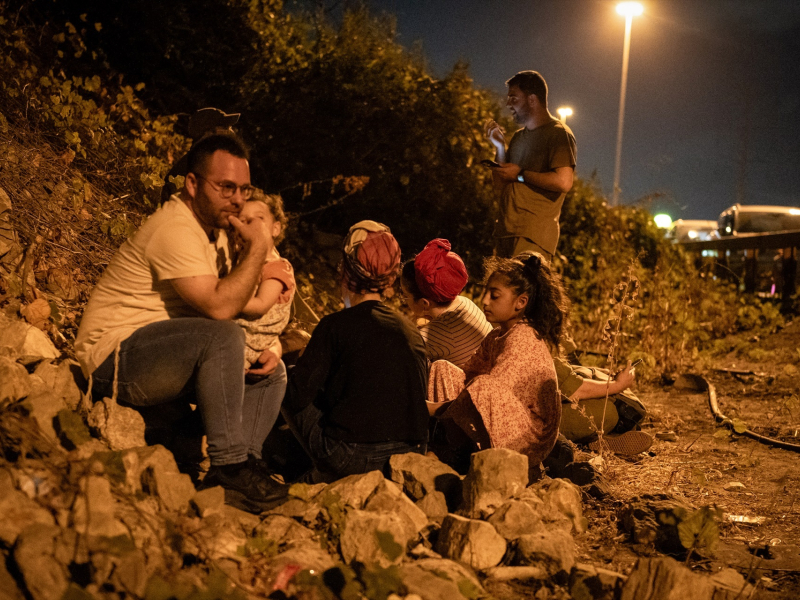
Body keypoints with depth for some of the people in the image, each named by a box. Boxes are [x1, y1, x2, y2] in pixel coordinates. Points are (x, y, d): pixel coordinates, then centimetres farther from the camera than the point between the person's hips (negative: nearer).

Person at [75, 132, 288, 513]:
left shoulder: (213, 225, 11)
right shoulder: (176, 229, -21)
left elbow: (223, 299, 15)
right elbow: (219, 307, -29)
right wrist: (257, 249, -19)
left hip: (163, 362, 10)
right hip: (114, 357, -10)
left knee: (271, 375, 7)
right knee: (222, 338, -33)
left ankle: (241, 465, -8)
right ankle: (228, 465, -25)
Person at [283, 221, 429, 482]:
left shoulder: (336, 325, -8)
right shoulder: (410, 330, 7)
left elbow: (298, 394, -9)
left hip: (352, 458, -6)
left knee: (285, 387, 14)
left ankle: (326, 476, 13)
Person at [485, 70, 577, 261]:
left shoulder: (558, 133, -2)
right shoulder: (519, 137, 22)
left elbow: (564, 181, -18)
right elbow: (500, 185, 21)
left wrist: (520, 174, -9)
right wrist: (500, 147, 9)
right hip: (505, 231, 8)